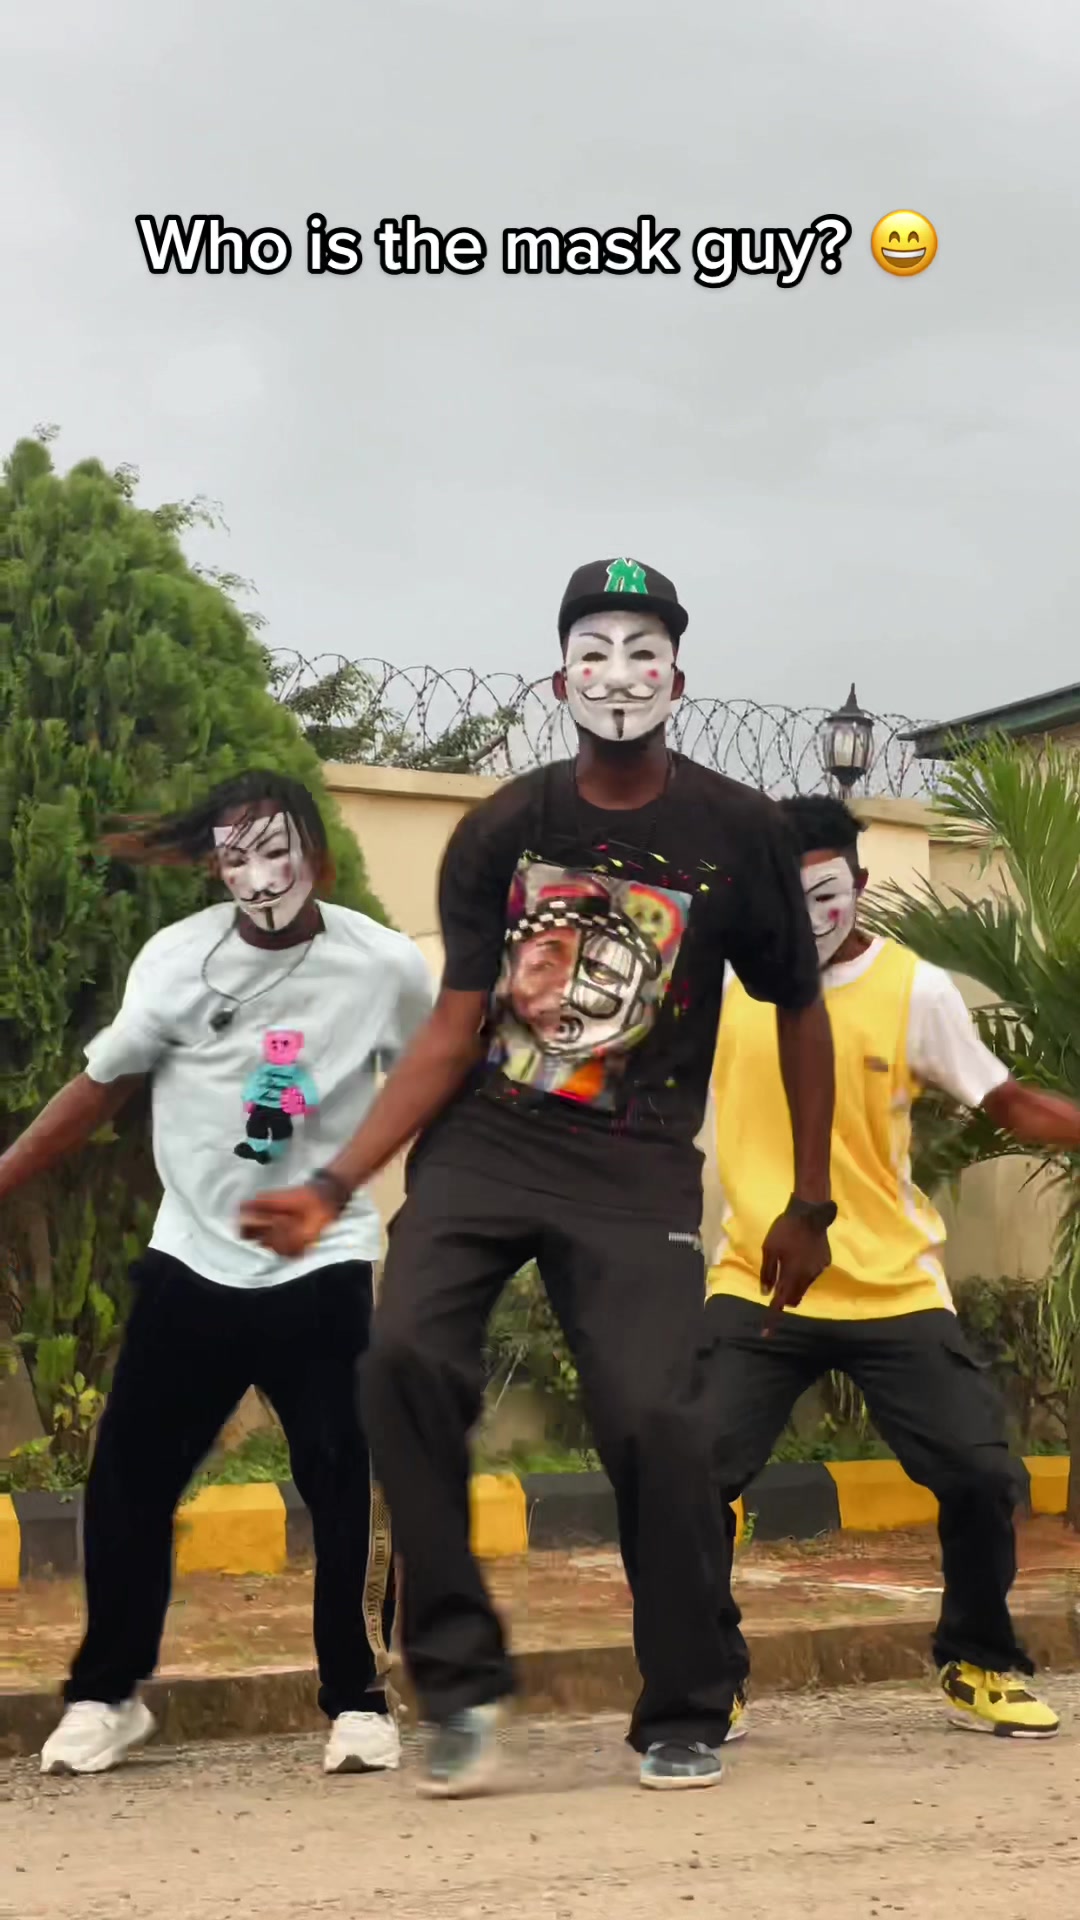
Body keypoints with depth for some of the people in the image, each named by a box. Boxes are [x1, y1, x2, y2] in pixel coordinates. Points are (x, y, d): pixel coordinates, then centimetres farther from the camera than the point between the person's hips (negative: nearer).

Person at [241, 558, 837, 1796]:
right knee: (406, 1356, -22)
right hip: (482, 1139, 1)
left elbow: (798, 1011, 11)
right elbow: (452, 1033, 2)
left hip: (636, 1167, -1)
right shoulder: (501, 832, 2)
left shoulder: (736, 832, 1)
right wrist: (334, 1186, -7)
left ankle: (685, 1718, 5)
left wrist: (808, 1205, 10)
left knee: (649, 1415, -17)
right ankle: (460, 1685, -9)